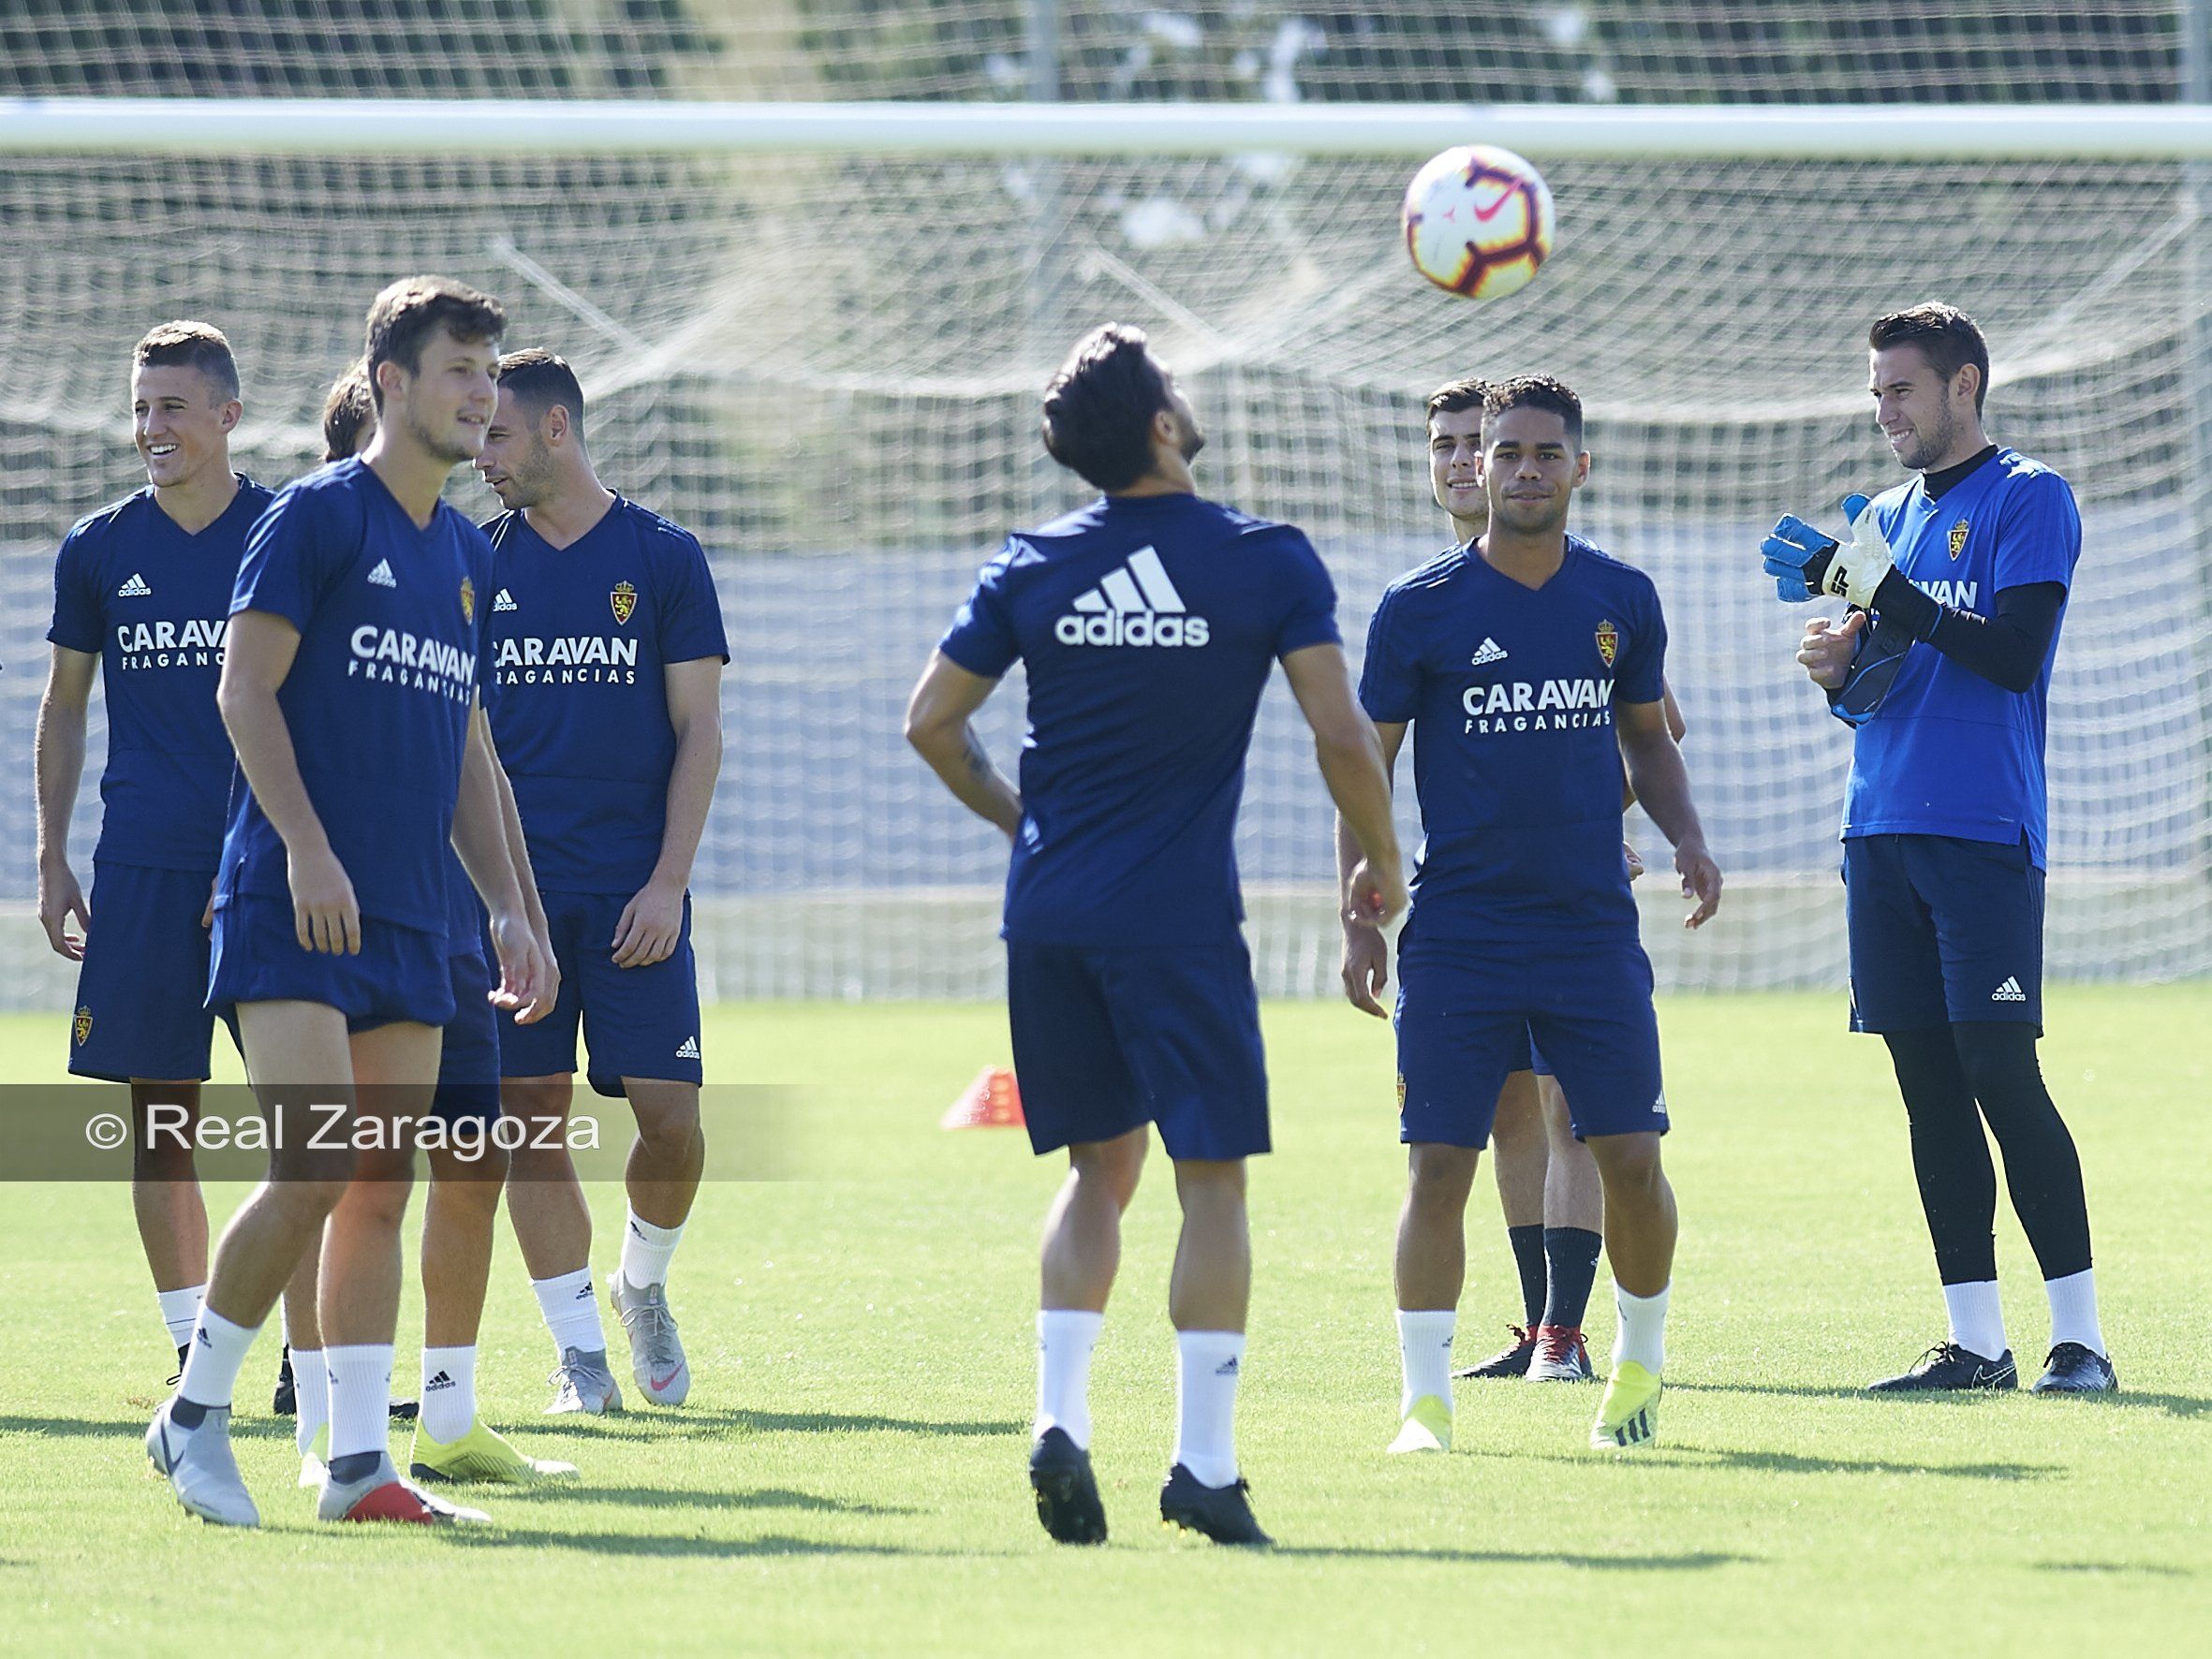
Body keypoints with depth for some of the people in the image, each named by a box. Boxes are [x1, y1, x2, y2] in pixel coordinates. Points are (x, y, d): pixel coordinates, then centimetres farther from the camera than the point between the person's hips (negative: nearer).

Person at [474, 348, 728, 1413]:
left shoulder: (663, 558, 2)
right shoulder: (476, 563, 9)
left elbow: (697, 732, 1)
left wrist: (669, 881, -8)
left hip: (634, 888, -2)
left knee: (671, 1118, -7)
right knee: (533, 1119, -2)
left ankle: (643, 1285, 20)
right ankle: (579, 1353, 6)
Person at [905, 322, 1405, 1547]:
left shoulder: (1032, 567, 5)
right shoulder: (1267, 561, -5)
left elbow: (930, 722, 8)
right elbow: (1342, 734, -9)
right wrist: (1381, 861, 6)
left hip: (1049, 907, 4)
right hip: (1179, 915, -4)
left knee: (1100, 1164, 16)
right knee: (1211, 1176, 2)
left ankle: (1060, 1418, 1)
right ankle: (1204, 1464, -4)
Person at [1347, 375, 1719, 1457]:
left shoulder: (1621, 600, 6)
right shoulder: (1419, 609, -2)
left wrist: (1687, 838, 1)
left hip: (1594, 930, 2)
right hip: (1458, 936, -2)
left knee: (1631, 1157, -1)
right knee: (1438, 1165, -7)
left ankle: (1641, 1360, 21)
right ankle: (1425, 1398, 1)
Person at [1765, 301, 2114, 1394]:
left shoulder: (2027, 498, -3)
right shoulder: (1885, 517, 19)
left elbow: (2014, 653, -15)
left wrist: (1884, 589, -18)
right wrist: (1838, 668, 1)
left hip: (1984, 831, -7)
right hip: (1883, 831, 7)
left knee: (2000, 1073, -12)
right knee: (1929, 1087, 4)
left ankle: (2079, 1337, -8)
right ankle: (1974, 1339, 7)